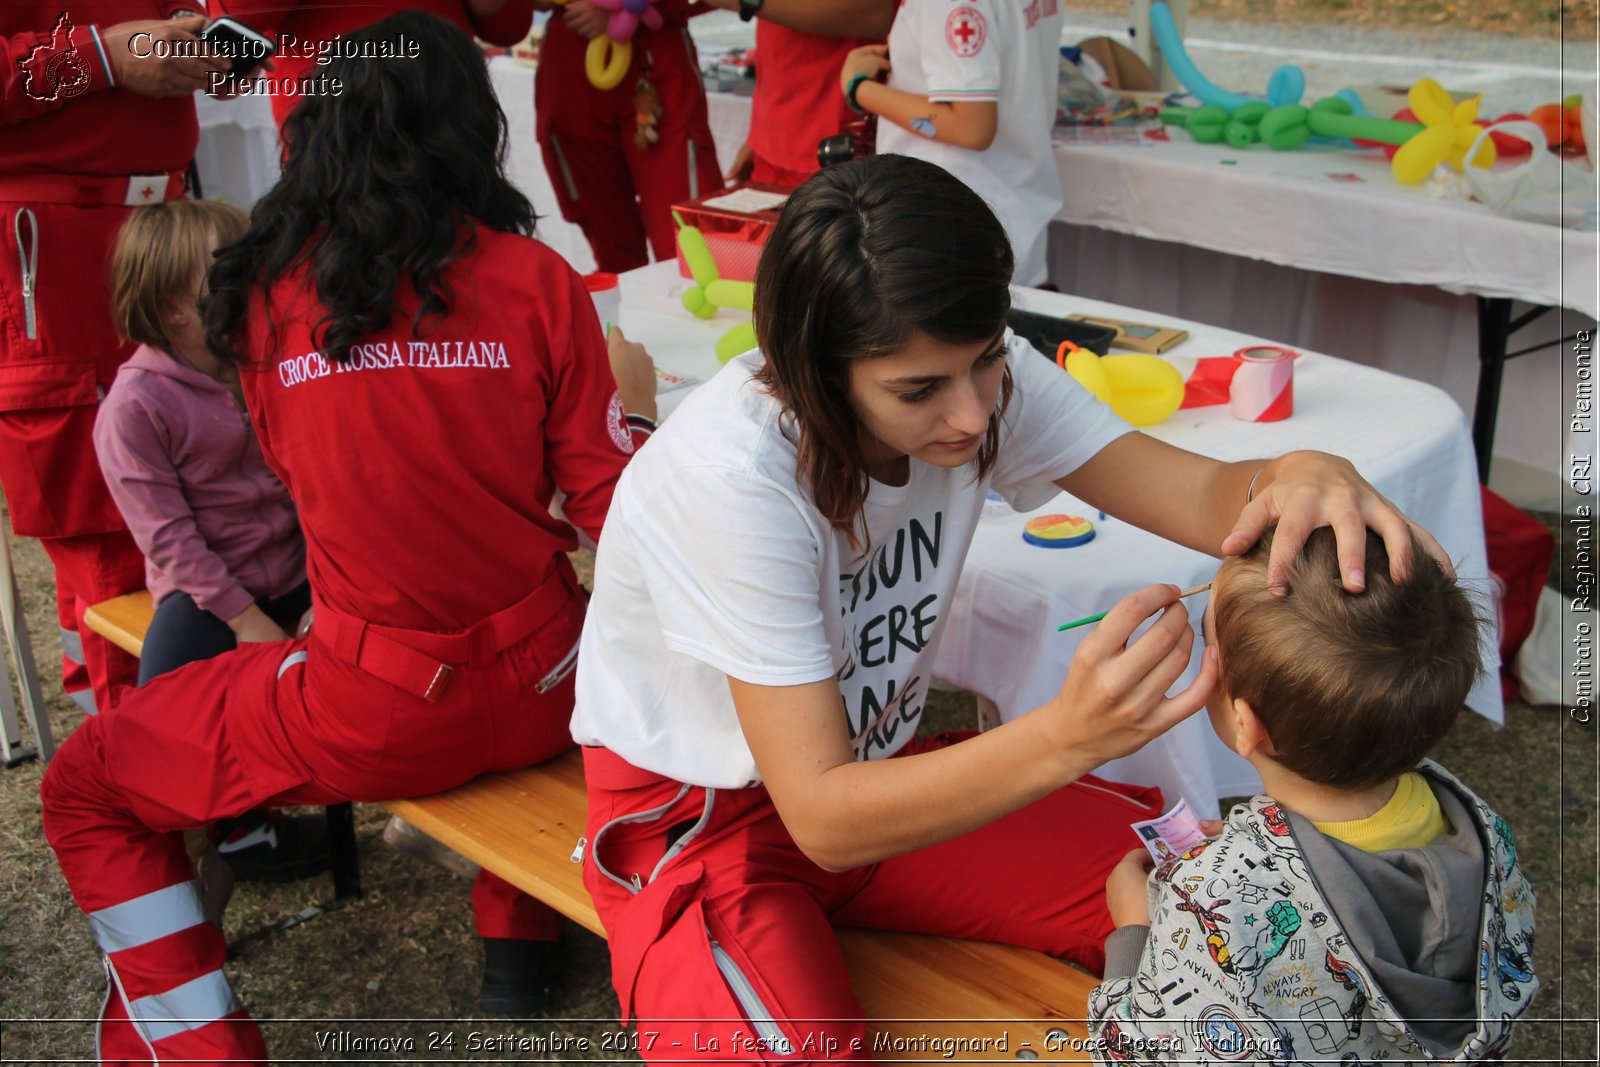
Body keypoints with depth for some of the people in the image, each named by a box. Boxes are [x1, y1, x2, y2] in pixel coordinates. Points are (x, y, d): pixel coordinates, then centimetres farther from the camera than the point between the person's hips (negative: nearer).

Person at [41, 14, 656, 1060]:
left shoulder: (268, 293, -3)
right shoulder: (537, 279, -5)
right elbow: (608, 507, -3)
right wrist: (632, 400, 17)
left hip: (375, 717, -2)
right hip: (543, 686, 2)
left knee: (86, 787, 21)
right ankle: (518, 934, 38)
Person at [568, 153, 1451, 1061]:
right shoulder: (732, 475, -31)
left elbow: (1201, 494, -19)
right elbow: (822, 818, -32)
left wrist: (1298, 477, -43)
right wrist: (1068, 737, -45)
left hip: (877, 770, 5)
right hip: (696, 816, -5)